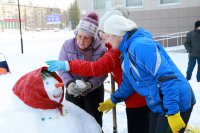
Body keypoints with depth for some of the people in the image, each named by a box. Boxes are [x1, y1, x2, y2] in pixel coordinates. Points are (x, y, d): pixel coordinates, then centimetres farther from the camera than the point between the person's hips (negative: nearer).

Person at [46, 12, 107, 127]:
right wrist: (69, 83, -24)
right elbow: (62, 68, -9)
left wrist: (90, 84, -30)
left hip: (94, 90, -1)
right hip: (72, 90, 2)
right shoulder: (68, 45, -15)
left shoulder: (101, 48, -18)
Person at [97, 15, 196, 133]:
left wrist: (172, 113, -28)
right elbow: (129, 83, 18)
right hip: (159, 105, 9)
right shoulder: (127, 51, 7)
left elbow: (167, 78, -29)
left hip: (177, 104, -9)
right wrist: (113, 100, 26)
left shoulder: (140, 45, -24)